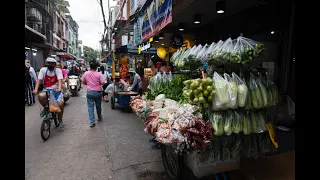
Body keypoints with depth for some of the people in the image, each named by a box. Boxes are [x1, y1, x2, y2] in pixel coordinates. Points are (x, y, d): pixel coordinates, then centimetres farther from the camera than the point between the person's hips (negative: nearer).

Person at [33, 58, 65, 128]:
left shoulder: (58, 70, -6)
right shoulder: (43, 70, -1)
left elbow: (60, 80, -19)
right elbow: (39, 80, -7)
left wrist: (59, 88, -37)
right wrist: (36, 89, -21)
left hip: (56, 90, -1)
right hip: (47, 90, 2)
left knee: (60, 104, -19)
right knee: (40, 96, -32)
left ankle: (60, 120, 4)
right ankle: (46, 108, 2)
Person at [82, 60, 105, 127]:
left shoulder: (86, 73, -2)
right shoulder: (99, 74, -10)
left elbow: (84, 82, 7)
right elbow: (103, 83, -14)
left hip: (89, 92, 1)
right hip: (98, 92, -1)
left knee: (90, 107, 3)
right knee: (98, 106, 18)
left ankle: (92, 122, -1)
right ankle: (99, 117, 38)